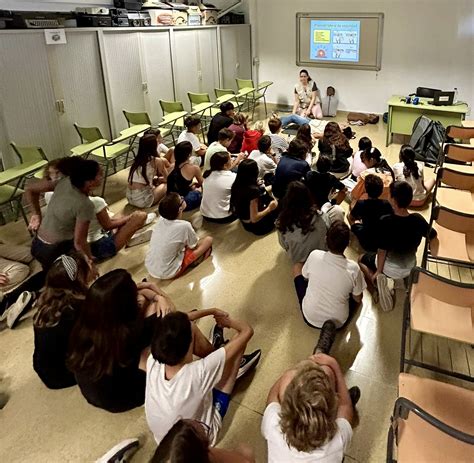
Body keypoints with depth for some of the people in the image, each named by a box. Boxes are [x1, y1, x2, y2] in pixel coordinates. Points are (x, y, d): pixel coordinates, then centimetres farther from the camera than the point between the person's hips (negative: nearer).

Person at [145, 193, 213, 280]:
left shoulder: (160, 220, -7)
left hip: (150, 268, 6)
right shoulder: (184, 226, -23)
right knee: (208, 240, 0)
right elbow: (194, 246, -1)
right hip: (168, 273, -6)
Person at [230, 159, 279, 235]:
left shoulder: (236, 186, -10)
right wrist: (269, 209, -15)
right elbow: (254, 218, -30)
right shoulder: (253, 190, -32)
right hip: (255, 226, -7)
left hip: (245, 223, 8)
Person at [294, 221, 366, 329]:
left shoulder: (314, 255, -19)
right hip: (338, 322, 0)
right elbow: (358, 299, -4)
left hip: (309, 318, 0)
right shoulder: (353, 268, -21)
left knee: (297, 266, 15)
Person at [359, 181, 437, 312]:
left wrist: (378, 272, -7)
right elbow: (432, 236, 1)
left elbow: (382, 250, -21)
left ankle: (376, 289, -1)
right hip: (410, 268, 6)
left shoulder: (385, 222, -30)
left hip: (390, 269, -6)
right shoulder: (418, 219, -18)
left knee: (361, 260, 21)